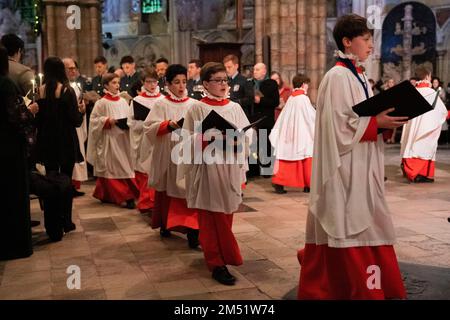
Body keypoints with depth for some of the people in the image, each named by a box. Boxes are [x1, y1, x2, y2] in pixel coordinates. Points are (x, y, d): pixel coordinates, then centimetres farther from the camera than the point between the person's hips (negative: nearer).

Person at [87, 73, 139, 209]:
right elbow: (94, 120, -5)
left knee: (125, 166, 4)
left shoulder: (123, 101, 8)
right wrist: (108, 121, -17)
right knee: (112, 168, -3)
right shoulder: (102, 103, -5)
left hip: (123, 139, 5)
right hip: (109, 140, -5)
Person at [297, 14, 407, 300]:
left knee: (365, 226, 14)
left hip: (363, 167, 9)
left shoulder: (359, 76, 14)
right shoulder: (338, 77, -14)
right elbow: (338, 127, -19)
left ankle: (364, 286, 29)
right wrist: (377, 122, -19)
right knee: (350, 229, -1)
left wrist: (384, 121, 2)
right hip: (346, 170, -9)